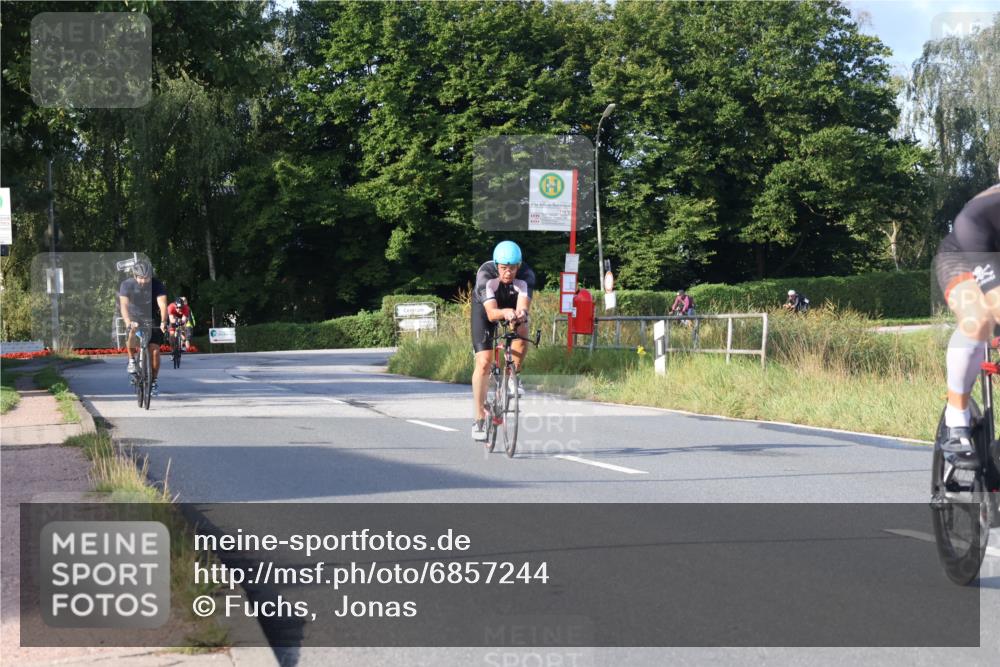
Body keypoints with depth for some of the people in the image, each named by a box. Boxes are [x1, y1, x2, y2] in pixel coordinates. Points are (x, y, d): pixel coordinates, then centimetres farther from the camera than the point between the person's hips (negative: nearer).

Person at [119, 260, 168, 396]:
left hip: (152, 321, 0)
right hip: (134, 319, 0)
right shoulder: (127, 285, -20)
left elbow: (162, 305, -32)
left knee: (154, 351, -11)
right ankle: (132, 360, -11)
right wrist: (128, 322, -49)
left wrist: (163, 322, -49)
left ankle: (153, 381, 8)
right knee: (132, 333, -35)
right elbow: (124, 305, -32)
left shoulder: (157, 285, -20)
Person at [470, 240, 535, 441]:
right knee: (484, 362, -13)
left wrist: (521, 313, -69)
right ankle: (479, 419, -6)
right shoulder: (485, 275, -36)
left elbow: (523, 305, -46)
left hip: (512, 305, 2)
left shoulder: (526, 275, -32)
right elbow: (491, 313, -46)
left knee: (522, 331, -32)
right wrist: (505, 313, -68)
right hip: (485, 306, -2)